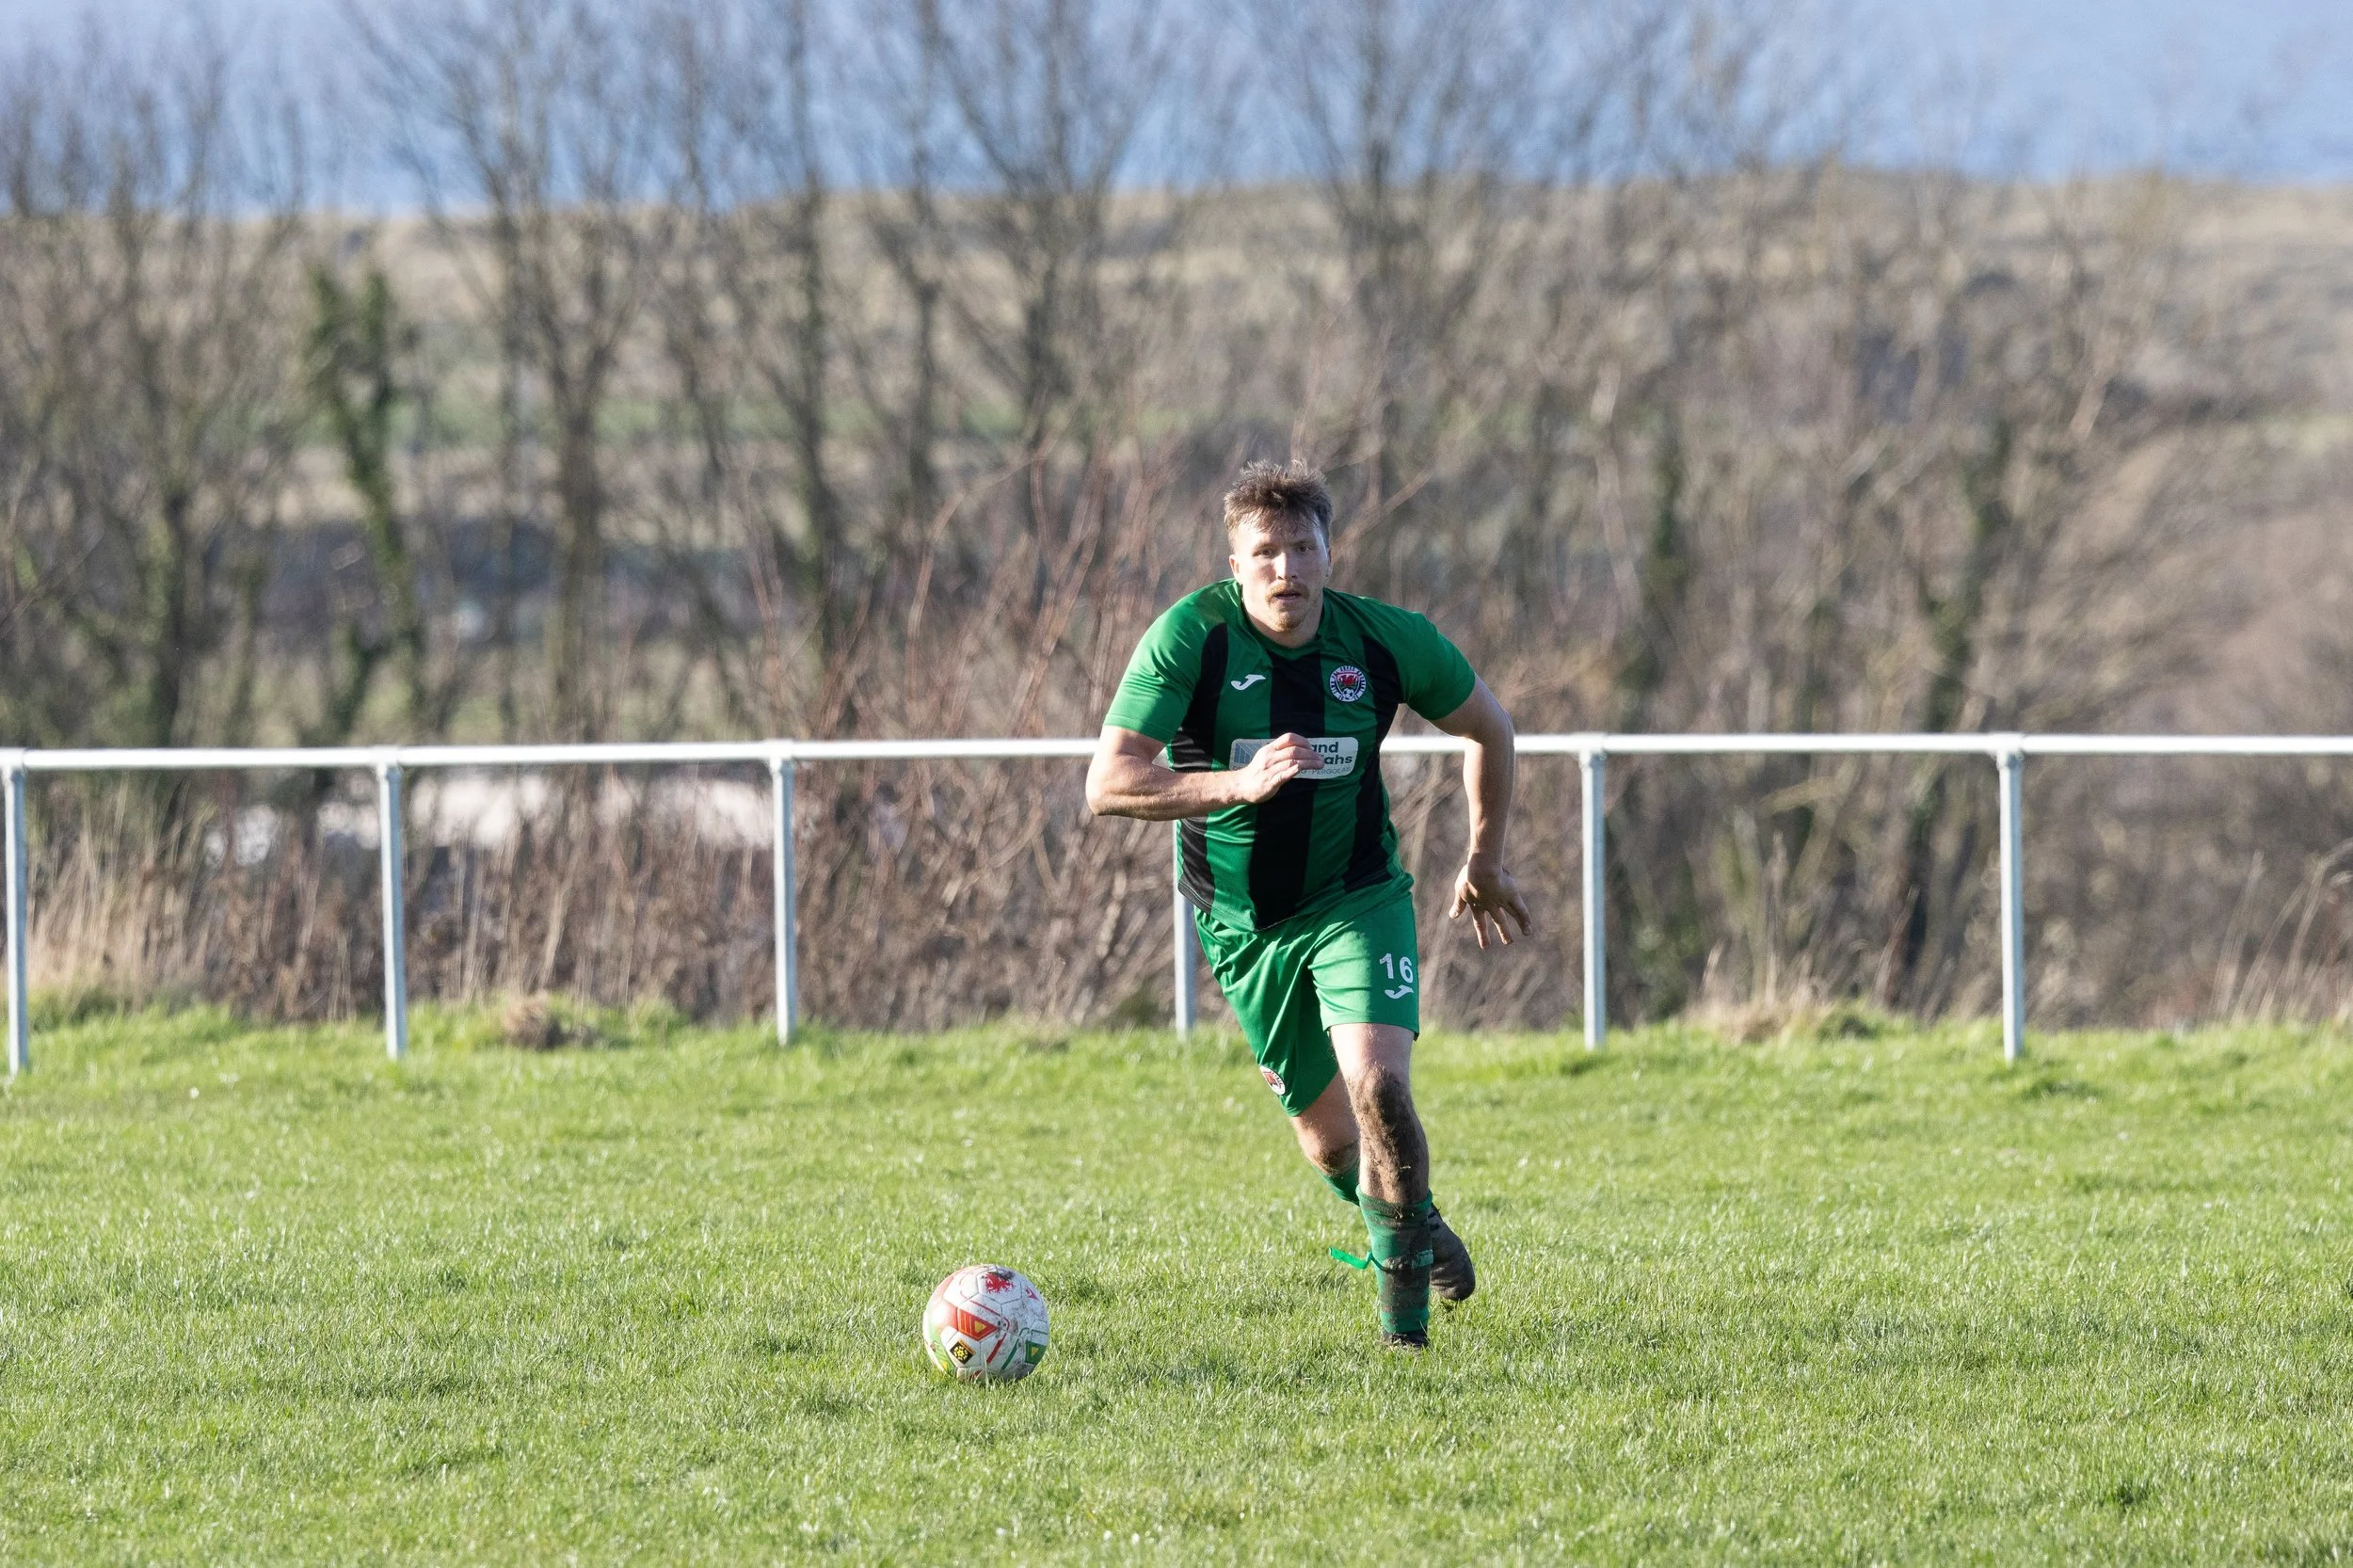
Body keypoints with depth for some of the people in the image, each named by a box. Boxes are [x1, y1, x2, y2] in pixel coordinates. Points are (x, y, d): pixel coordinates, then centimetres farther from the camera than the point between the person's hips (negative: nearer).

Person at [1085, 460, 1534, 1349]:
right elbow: (1108, 785, -27)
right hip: (1241, 922, 0)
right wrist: (1237, 784, -41)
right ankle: (1403, 1222, 40)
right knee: (1329, 1142, 7)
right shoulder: (1191, 635, -20)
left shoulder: (1387, 640, -13)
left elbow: (1487, 727, 7)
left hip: (1357, 899, 0)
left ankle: (1404, 1267, 2)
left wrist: (1485, 861, 14)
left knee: (1377, 1085, -22)